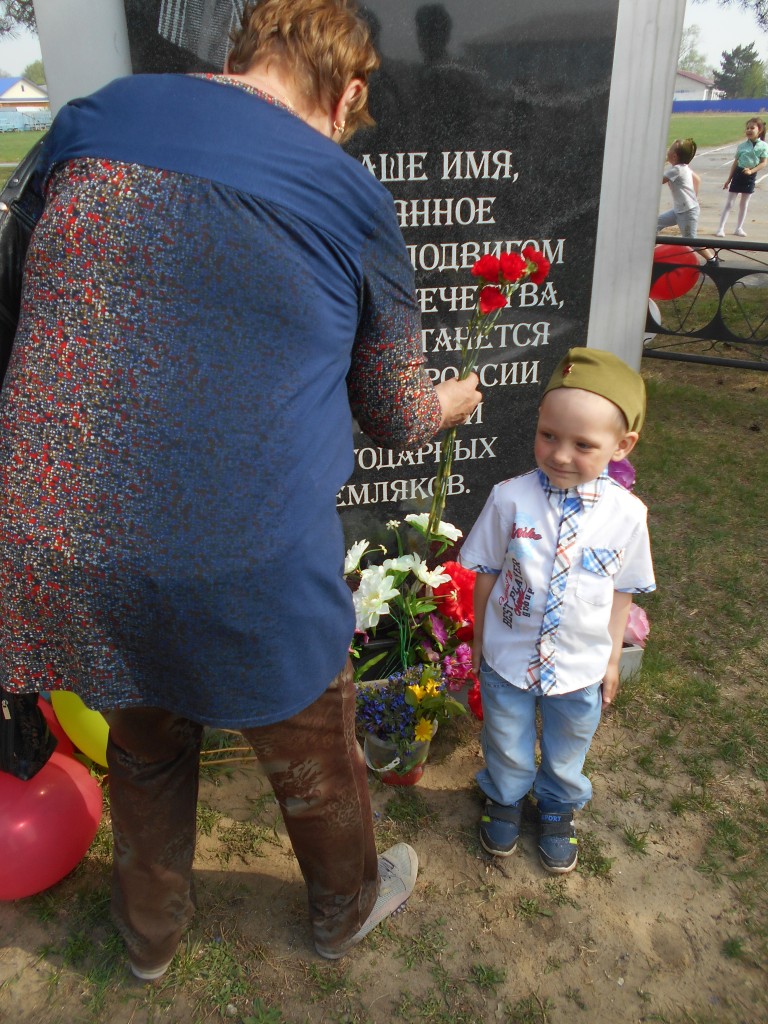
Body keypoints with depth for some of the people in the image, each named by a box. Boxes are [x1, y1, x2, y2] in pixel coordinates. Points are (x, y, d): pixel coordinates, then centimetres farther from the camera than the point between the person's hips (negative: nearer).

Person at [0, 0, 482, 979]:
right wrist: (448, 403, 28)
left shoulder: (90, 121, 5)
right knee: (313, 757, 24)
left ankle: (151, 931, 56)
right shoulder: (350, 200, -5)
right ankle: (347, 906, 54)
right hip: (249, 562, -3)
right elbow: (394, 414, 5)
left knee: (146, 743, 30)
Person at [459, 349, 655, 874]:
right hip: (507, 659, 0)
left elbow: (622, 591, -3)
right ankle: (506, 799, 55)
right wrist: (480, 642, 1)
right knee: (507, 747, 24)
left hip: (581, 669, 1)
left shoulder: (627, 514, -17)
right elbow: (487, 573, -8)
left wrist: (613, 659, 6)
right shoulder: (510, 498, -20)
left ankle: (558, 809, 56)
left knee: (566, 753, 26)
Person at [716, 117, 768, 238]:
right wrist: (729, 179, 3)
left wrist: (751, 171, -20)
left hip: (750, 176, 0)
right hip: (738, 174, 0)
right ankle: (721, 228, -2)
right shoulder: (741, 145, -1)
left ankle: (739, 228, 21)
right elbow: (736, 162, 3)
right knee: (729, 202, -2)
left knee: (744, 204, 11)